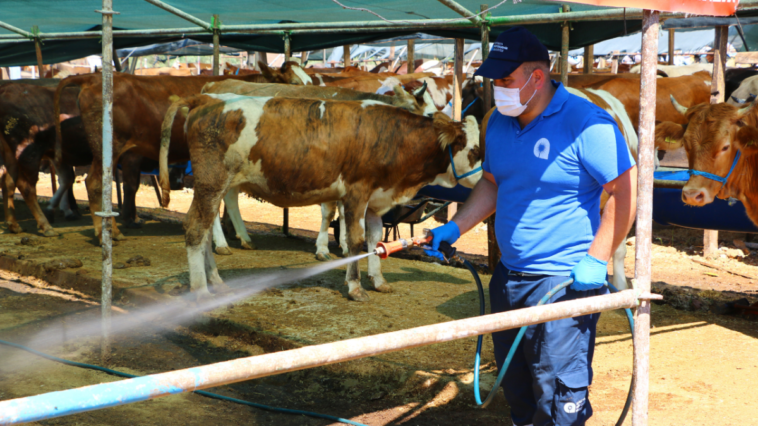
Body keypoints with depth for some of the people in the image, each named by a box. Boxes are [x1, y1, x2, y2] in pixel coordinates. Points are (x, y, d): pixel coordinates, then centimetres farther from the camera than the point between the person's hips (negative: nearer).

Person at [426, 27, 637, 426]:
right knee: (515, 385, 20)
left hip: (566, 282, -8)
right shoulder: (499, 122, 7)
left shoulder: (585, 123, -16)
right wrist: (455, 228, 8)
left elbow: (627, 189, -17)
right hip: (508, 277, 8)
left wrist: (596, 259, -21)